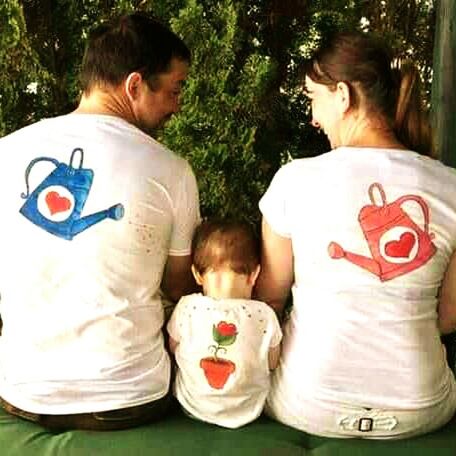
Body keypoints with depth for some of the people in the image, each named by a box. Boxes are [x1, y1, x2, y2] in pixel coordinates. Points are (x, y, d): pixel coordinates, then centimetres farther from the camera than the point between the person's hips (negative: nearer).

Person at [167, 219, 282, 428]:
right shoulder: (264, 315, -21)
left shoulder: (187, 307, -20)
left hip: (192, 407, 1)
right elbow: (272, 364, -4)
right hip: (247, 413, 0)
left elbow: (174, 350, -1)